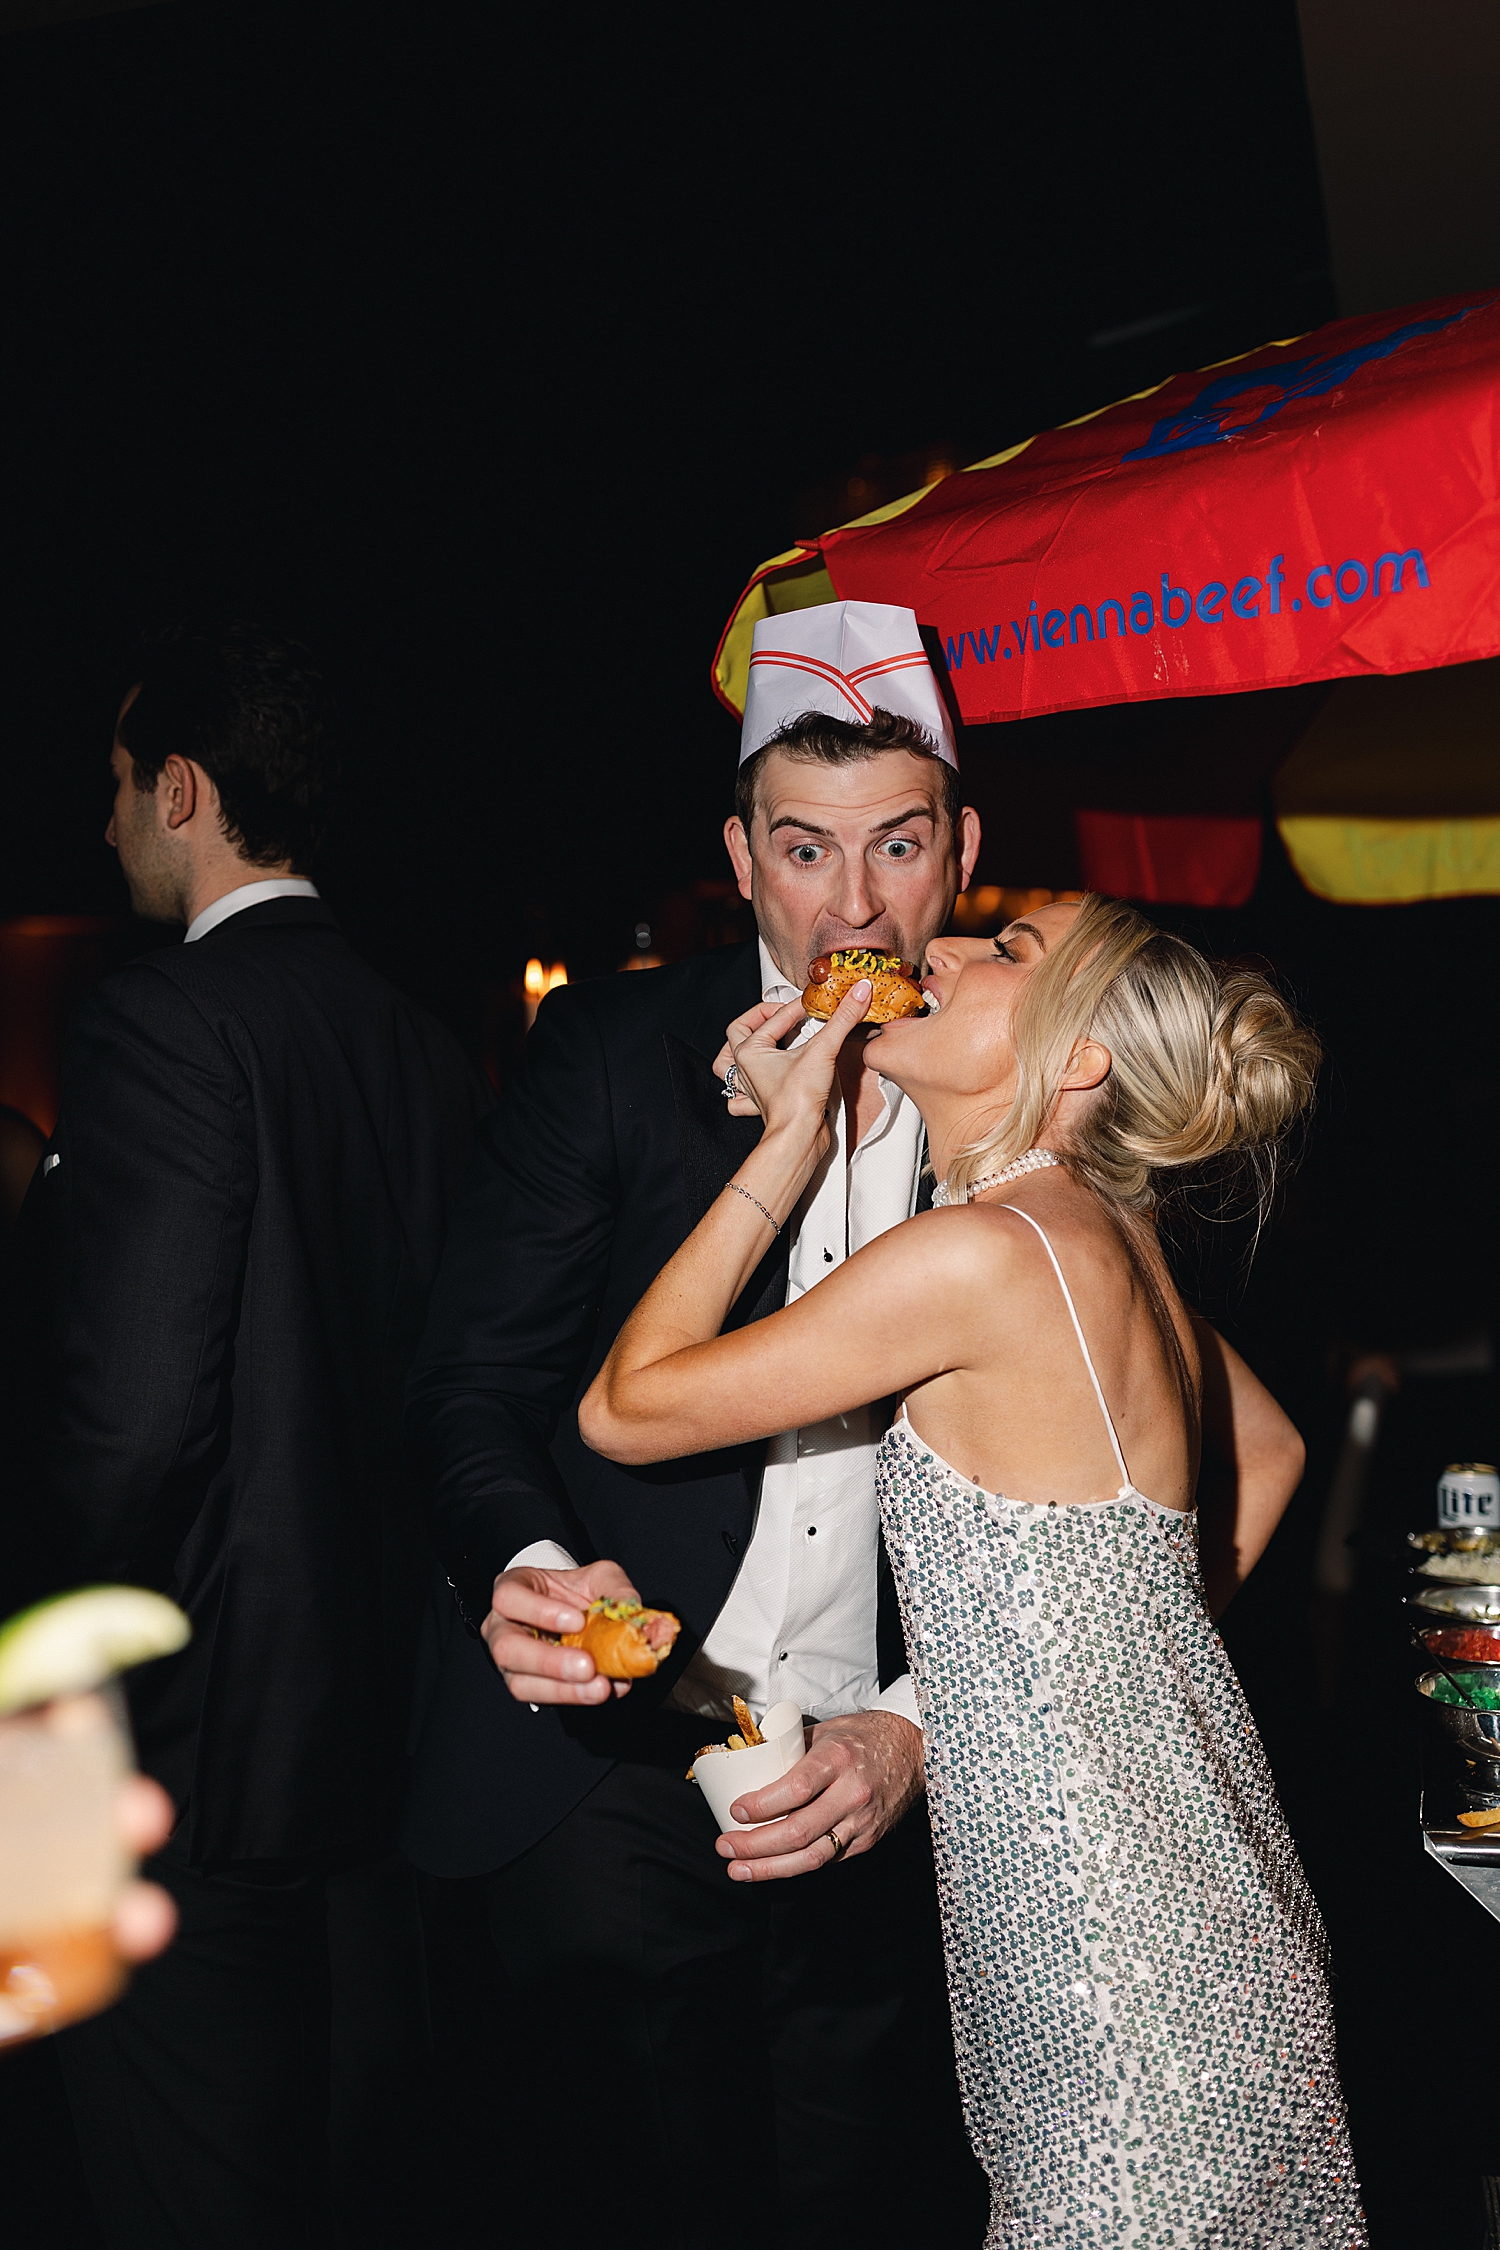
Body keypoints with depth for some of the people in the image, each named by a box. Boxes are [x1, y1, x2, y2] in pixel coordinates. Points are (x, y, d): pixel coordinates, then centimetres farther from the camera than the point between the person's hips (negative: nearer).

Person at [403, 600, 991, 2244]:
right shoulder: (614, 1049, -3)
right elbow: (475, 1383, -4)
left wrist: (917, 1724, -8)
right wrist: (530, 1568, -23)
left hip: (881, 1791, 2)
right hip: (614, 1758, -2)